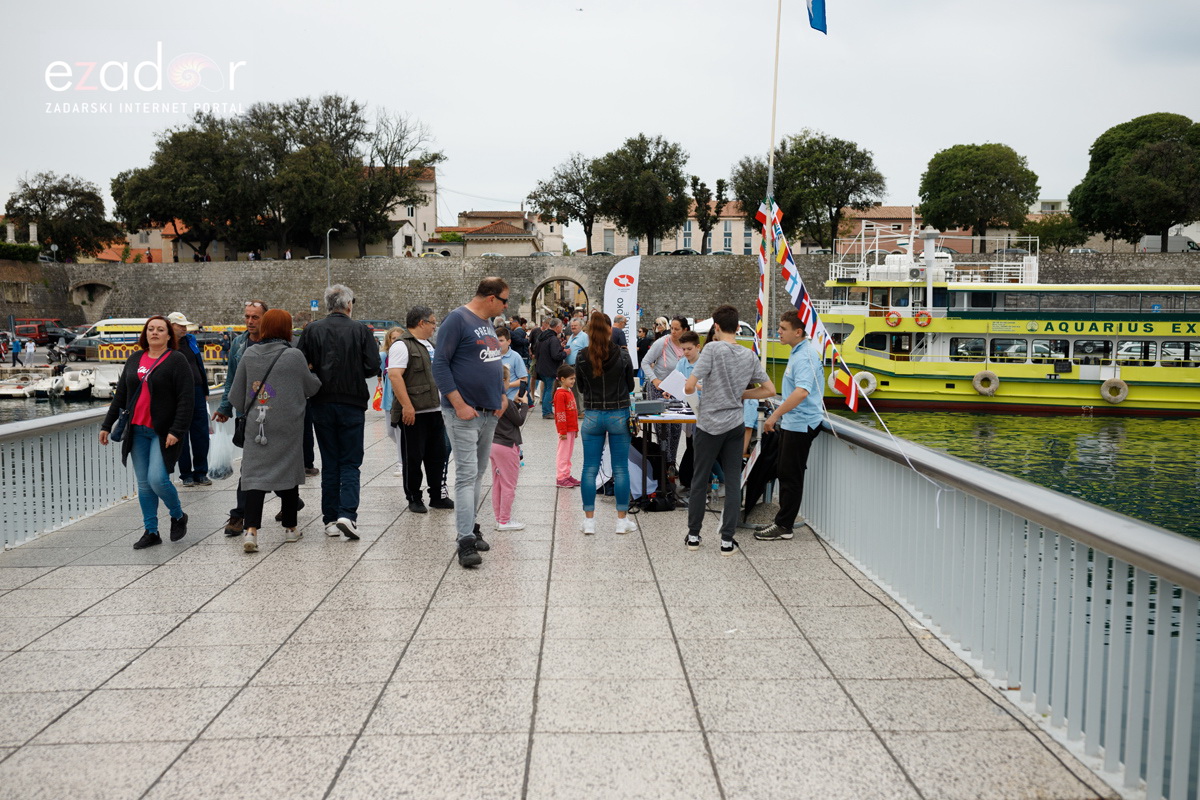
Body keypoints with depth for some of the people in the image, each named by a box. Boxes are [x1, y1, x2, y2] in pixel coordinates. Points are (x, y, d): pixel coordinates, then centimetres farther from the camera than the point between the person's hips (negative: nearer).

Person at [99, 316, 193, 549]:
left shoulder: (177, 360, -4)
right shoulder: (134, 360, 13)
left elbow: (186, 399, -11)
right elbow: (120, 395, 18)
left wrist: (176, 431, -18)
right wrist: (107, 425, 15)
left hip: (163, 432, -6)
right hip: (137, 431, 6)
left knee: (157, 479, -13)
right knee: (143, 483, 7)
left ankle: (178, 516, 13)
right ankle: (151, 532, 15)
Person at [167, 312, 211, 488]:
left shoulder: (191, 340, 12)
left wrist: (205, 391, 15)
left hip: (197, 392, 4)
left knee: (201, 435, 5)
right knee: (182, 436, 4)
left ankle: (201, 473, 15)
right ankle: (186, 474, 13)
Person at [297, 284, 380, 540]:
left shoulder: (312, 330, -1)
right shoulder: (361, 331, -5)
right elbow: (373, 367, -8)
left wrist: (318, 375, 12)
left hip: (322, 404, 2)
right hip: (352, 403, -2)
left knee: (329, 463, 11)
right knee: (350, 462, 5)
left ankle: (330, 519, 13)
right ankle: (347, 514, -10)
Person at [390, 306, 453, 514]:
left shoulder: (428, 345, 18)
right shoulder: (402, 345, -12)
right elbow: (394, 375, -21)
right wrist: (407, 406, -25)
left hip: (434, 411, 9)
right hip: (413, 413, -9)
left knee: (438, 455, 12)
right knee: (413, 459, 2)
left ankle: (438, 496, 22)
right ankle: (414, 499, 13)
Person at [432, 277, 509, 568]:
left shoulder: (487, 323, 14)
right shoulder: (457, 320, -12)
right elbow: (440, 365, -16)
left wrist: (502, 395, 11)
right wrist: (459, 404, -20)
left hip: (489, 413, 9)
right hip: (464, 414, -8)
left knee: (478, 474, 15)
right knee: (466, 475, -11)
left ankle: (470, 527, 25)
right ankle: (465, 542, -11)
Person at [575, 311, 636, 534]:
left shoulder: (582, 356, -5)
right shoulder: (622, 355, -8)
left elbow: (581, 388, 6)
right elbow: (630, 386, 4)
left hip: (592, 416, 1)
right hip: (619, 415, -1)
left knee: (590, 469, 7)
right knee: (620, 469, 6)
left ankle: (589, 520, 9)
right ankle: (622, 520, 12)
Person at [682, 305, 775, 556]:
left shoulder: (712, 349, -12)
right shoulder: (750, 356, 4)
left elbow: (689, 387, -18)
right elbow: (769, 390, 8)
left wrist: (691, 389, 5)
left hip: (709, 425, -3)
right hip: (735, 425, 3)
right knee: (733, 483, 7)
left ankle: (693, 535, 17)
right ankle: (727, 540, 7)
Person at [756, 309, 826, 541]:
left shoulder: (805, 356, -21)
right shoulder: (798, 352, 13)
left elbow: (801, 391, -35)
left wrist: (775, 415, -34)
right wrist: (780, 416, 26)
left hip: (800, 424, -11)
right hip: (792, 422, 11)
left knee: (791, 475, -2)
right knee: (784, 472, 15)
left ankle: (784, 526, 6)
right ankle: (782, 520, 24)